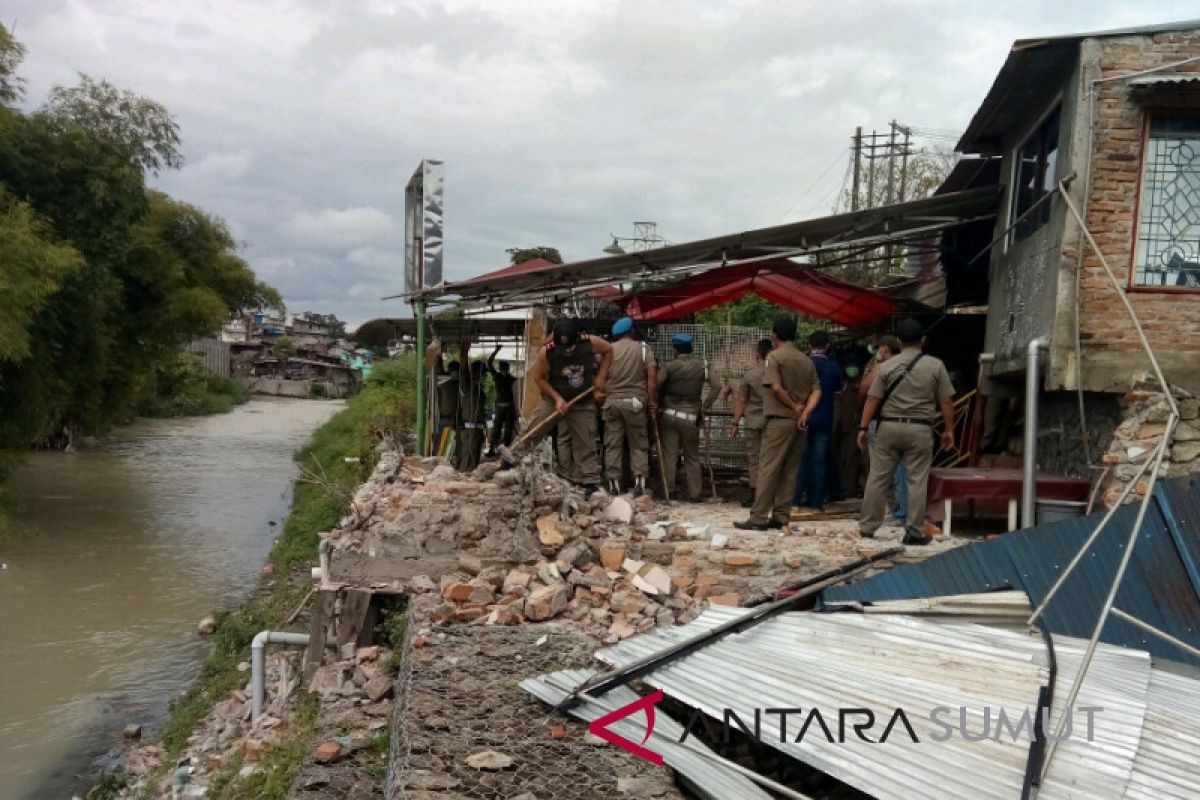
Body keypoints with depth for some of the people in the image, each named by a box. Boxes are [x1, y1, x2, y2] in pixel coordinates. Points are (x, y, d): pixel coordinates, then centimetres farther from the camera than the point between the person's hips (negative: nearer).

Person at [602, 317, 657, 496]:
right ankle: (639, 480, -4)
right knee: (639, 444, 5)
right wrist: (651, 400, -2)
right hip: (635, 402, -2)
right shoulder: (643, 348, 1)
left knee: (613, 444, 6)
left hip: (612, 401, 2)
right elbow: (652, 376, -7)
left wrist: (601, 394, 11)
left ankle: (613, 481, 8)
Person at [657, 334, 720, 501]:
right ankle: (694, 493, 11)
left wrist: (659, 403, -2)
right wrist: (705, 406, 2)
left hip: (670, 414, -2)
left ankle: (668, 490, 3)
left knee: (669, 454, 3)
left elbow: (655, 385, -15)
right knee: (692, 456, 11)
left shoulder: (670, 366, -6)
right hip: (691, 416, 2)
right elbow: (716, 386, -4)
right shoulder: (701, 365, 1)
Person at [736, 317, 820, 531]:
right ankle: (781, 517, 11)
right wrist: (805, 412, -7)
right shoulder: (807, 360, 13)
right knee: (789, 471, 9)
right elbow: (817, 391, 4)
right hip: (799, 423, 7)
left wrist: (794, 406, -8)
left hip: (779, 419, -6)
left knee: (768, 468, -5)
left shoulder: (774, 357, -7)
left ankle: (759, 517, -5)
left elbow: (776, 387, -19)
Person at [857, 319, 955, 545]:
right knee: (917, 481, 4)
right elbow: (946, 401, 1)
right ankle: (914, 532, 5)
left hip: (889, 427, 1)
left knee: (877, 478, 7)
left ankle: (867, 526, 13)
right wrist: (948, 430, 9)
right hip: (920, 429, -1)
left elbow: (872, 400, -1)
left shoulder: (886, 366, 0)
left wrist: (863, 427, 3)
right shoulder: (935, 366, 0)